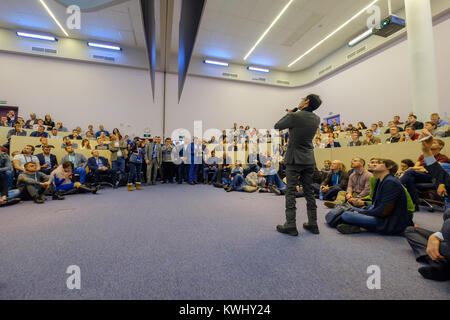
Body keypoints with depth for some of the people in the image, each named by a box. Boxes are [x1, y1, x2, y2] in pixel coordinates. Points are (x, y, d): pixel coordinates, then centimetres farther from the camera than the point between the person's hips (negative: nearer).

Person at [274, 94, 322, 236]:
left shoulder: (295, 116, -14)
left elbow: (277, 126, 0)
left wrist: (288, 114, 12)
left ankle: (290, 225, 4)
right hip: (309, 160, 6)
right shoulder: (316, 119, 6)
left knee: (291, 191, 0)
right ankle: (312, 223, 22)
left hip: (295, 159, -6)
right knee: (309, 191, 13)